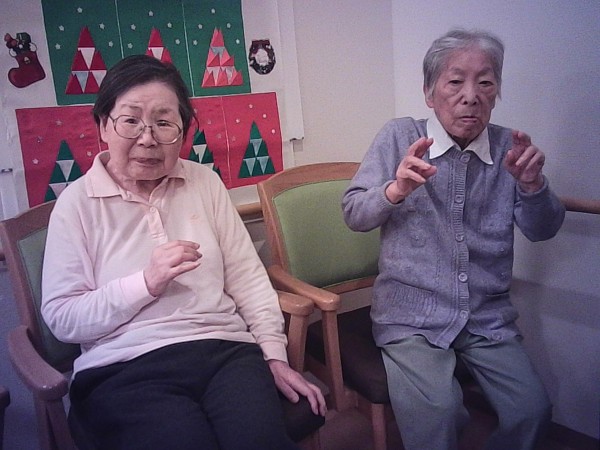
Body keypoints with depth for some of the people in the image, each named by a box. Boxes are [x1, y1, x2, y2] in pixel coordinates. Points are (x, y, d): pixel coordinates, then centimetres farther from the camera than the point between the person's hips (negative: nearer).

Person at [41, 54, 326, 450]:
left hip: (226, 350, 3)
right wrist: (147, 283, -12)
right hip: (126, 371, -2)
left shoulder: (205, 182, 11)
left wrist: (275, 354, 4)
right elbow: (62, 318, -1)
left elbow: (247, 276, 10)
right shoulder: (77, 202, 3)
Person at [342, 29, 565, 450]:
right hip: (411, 315, -3)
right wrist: (396, 189, -24)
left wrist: (532, 184, -16)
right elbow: (354, 214, -4)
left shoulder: (509, 147, 4)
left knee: (532, 410, -11)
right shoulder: (400, 136, -3)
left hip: (488, 317, 4)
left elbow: (542, 230, 4)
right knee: (437, 412, -24)